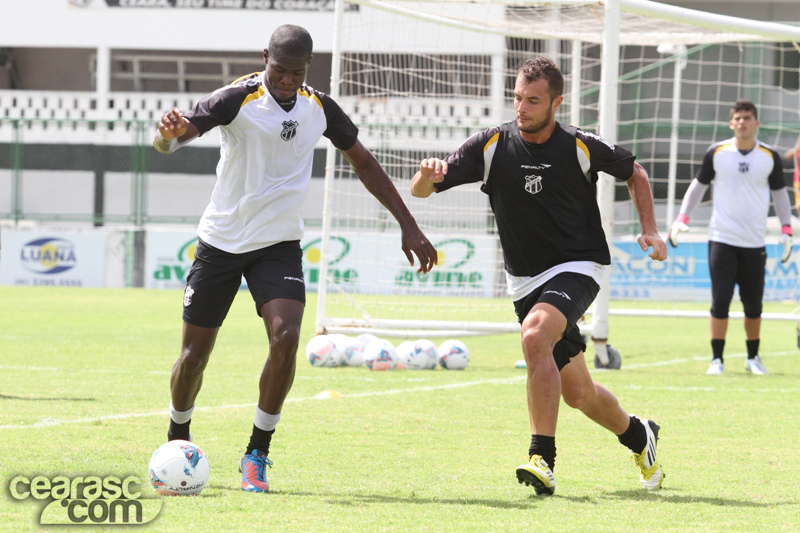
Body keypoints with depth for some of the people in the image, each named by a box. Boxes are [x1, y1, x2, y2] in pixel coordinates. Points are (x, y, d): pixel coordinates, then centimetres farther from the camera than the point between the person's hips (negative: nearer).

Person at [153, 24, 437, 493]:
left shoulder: (319, 108, -1)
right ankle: (178, 440, 31)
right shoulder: (240, 99, -15)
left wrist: (408, 225, 9)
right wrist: (171, 133, -54)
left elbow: (363, 162, 13)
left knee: (286, 339, -20)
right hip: (221, 241, -2)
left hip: (279, 244, 2)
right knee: (195, 353, 3)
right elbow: (172, 138, -27)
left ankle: (257, 454, -7)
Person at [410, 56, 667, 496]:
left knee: (535, 336, -33)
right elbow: (421, 191, -7)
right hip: (525, 279, 4)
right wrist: (428, 175, -31)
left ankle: (542, 458, -31)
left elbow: (634, 173, 11)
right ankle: (638, 436, 39)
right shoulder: (491, 146, -6)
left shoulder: (582, 148, -9)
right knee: (578, 393, 9)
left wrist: (649, 229, 0)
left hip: (577, 268, -4)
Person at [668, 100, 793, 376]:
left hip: (754, 243, 1)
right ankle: (717, 359, 0)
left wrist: (786, 229, 7)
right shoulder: (716, 153, 0)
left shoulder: (770, 157, 4)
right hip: (722, 239, -1)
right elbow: (698, 185, 12)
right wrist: (682, 218, 3)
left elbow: (779, 192, 15)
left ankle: (753, 358, 24)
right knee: (720, 300, -10)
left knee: (753, 306, 5)